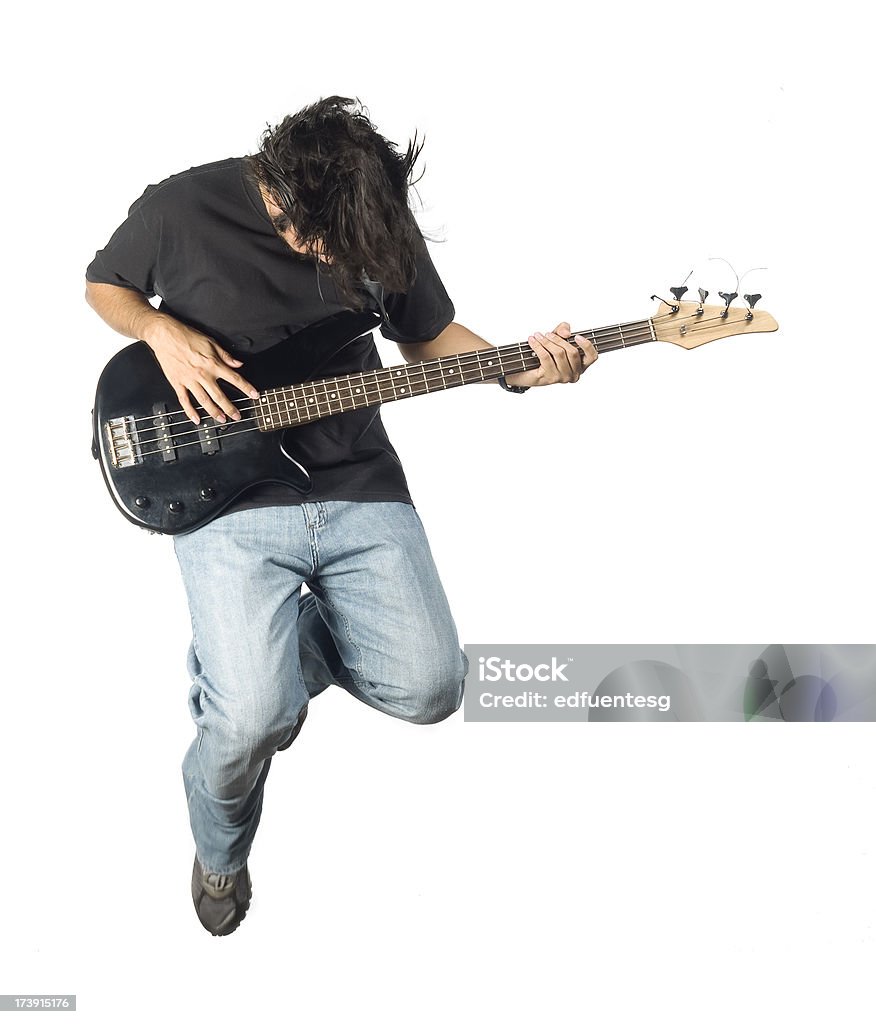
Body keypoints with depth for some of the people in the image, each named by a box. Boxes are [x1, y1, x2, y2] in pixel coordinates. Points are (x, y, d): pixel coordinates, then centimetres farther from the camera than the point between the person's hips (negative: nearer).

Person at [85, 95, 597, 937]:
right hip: (226, 492, -3)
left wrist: (519, 368, -6)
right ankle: (219, 850, 18)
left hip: (358, 484, 4)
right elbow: (103, 285, 8)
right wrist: (164, 333, -12)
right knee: (252, 722, -19)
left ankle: (286, 643, 26)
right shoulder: (180, 208, -10)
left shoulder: (378, 222, -2)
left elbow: (427, 335, 11)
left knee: (430, 688, -6)